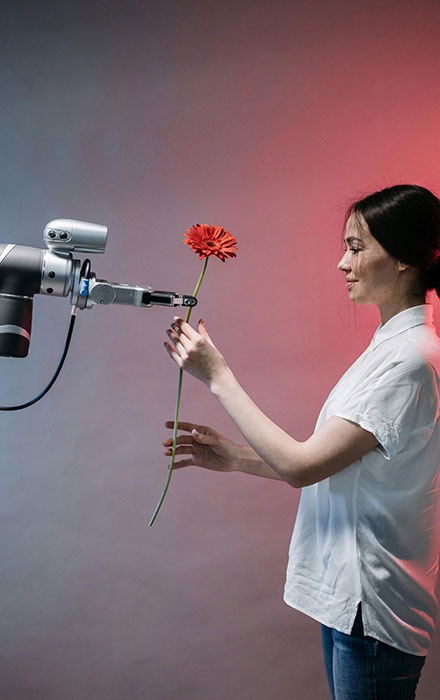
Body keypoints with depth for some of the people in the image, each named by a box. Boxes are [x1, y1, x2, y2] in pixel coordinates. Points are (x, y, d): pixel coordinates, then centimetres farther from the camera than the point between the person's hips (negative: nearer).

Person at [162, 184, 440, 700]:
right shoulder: (393, 344, 9)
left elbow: (302, 466, -23)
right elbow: (332, 466, 9)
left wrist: (218, 376, -17)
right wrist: (234, 458, 4)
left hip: (374, 607, -9)